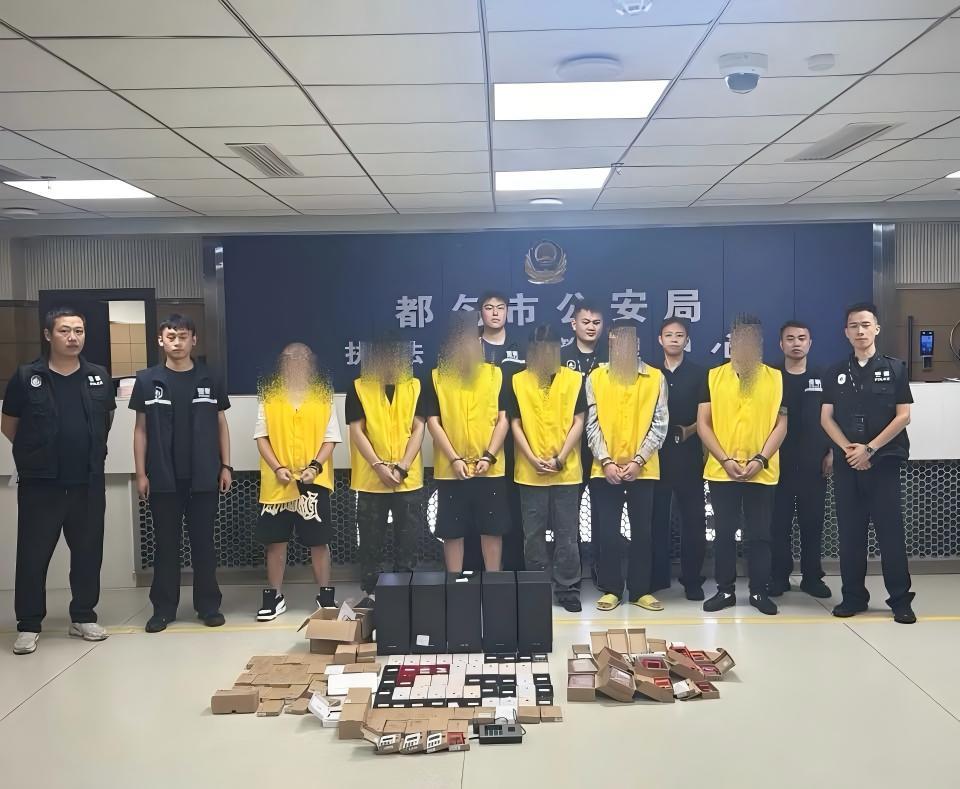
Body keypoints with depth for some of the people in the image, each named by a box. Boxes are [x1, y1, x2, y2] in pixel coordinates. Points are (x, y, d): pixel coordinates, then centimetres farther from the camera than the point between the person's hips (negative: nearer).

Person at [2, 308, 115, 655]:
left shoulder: (99, 377, 3)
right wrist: (37, 455, 13)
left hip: (89, 484, 2)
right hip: (39, 485, -2)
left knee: (88, 553, 10)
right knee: (33, 555, 3)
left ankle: (84, 617, 23)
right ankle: (28, 625, 15)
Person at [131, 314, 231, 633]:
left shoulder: (209, 380, 4)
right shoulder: (147, 380, 2)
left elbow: (221, 425, 8)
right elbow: (141, 429, 4)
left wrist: (225, 466, 2)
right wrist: (141, 473, -1)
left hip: (204, 476, 0)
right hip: (163, 478, 0)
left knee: (203, 542, 6)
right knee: (166, 544, 7)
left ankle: (208, 605, 15)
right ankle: (163, 608, 16)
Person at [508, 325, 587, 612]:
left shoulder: (575, 380, 2)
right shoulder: (518, 382, 3)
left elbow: (578, 423, 0)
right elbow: (515, 424, 2)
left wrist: (559, 459, -9)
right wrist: (533, 459, -9)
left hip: (567, 471, -1)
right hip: (529, 472, 1)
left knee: (567, 533, 5)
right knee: (533, 533, 8)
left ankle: (567, 589, 16)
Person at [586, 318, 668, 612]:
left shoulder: (656, 378, 2)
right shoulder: (596, 378, 4)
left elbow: (659, 425, -2)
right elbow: (592, 425, 0)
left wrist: (638, 460, -12)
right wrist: (606, 461, -11)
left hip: (643, 469, 0)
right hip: (605, 469, 0)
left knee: (642, 531, 7)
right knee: (607, 532, 4)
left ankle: (640, 589, 18)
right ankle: (610, 589, 16)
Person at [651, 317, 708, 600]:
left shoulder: (699, 374, 7)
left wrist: (690, 431, -11)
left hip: (689, 453, -1)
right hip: (656, 452, 1)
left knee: (693, 517, 0)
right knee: (656, 516, 2)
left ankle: (692, 578, 9)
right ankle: (657, 577, 11)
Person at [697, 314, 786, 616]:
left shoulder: (776, 378, 5)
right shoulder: (714, 376, 3)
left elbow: (781, 424, 2)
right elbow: (703, 423, 0)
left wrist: (761, 459, -11)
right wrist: (725, 459, -11)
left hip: (763, 472, 0)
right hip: (721, 472, 0)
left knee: (759, 534, 6)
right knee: (724, 532, 6)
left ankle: (759, 591, 18)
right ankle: (725, 590, 17)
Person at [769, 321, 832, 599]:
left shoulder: (821, 378, 8)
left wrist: (831, 453, 1)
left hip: (814, 463, 1)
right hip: (779, 462, -1)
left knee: (813, 521, 5)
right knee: (779, 522, 1)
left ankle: (812, 577, 15)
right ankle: (779, 577, 9)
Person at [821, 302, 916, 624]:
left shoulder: (895, 368, 2)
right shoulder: (835, 373, 9)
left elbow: (903, 416, -4)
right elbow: (826, 417, 5)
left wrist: (869, 448, -11)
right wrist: (848, 448, -10)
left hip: (884, 461, -2)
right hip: (846, 463, 3)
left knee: (890, 531, -2)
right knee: (850, 532, 5)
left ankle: (900, 600, 7)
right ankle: (853, 596, 14)